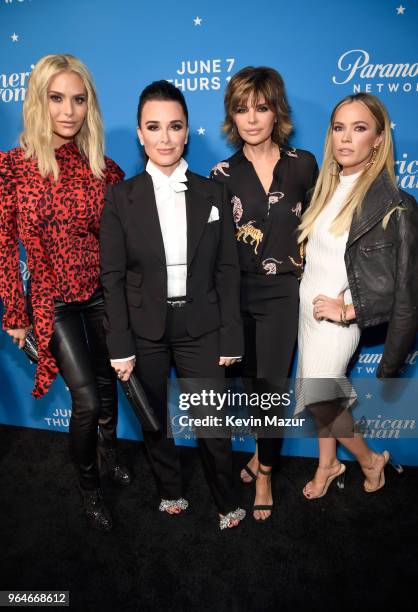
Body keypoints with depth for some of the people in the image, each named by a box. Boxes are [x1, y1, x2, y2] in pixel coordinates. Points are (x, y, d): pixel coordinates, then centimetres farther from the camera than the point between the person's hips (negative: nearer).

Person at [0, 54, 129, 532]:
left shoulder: (105, 169, -5)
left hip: (103, 291, 3)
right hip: (52, 299, -2)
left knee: (107, 381, 18)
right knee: (86, 399, -3)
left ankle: (108, 449, 49)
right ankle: (88, 485, 26)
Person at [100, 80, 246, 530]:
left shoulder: (212, 194, -1)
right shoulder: (121, 198, -5)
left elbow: (227, 270, 0)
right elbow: (112, 277, -5)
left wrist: (230, 338, -3)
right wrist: (121, 346, -7)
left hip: (201, 327, 0)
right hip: (144, 330, 1)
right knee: (154, 420, 18)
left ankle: (227, 501, 34)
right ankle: (170, 489, 44)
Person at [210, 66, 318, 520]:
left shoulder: (303, 165, -1)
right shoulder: (223, 174, -2)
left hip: (283, 292, -1)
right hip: (236, 293, 1)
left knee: (271, 383, 2)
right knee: (249, 380, 14)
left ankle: (264, 471, 25)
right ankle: (263, 452, 42)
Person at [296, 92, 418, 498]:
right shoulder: (325, 187, 4)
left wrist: (349, 310, -17)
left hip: (339, 315, -6)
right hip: (308, 305, 6)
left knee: (317, 398, -2)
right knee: (323, 394, 16)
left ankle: (370, 459, 25)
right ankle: (327, 464, 36)